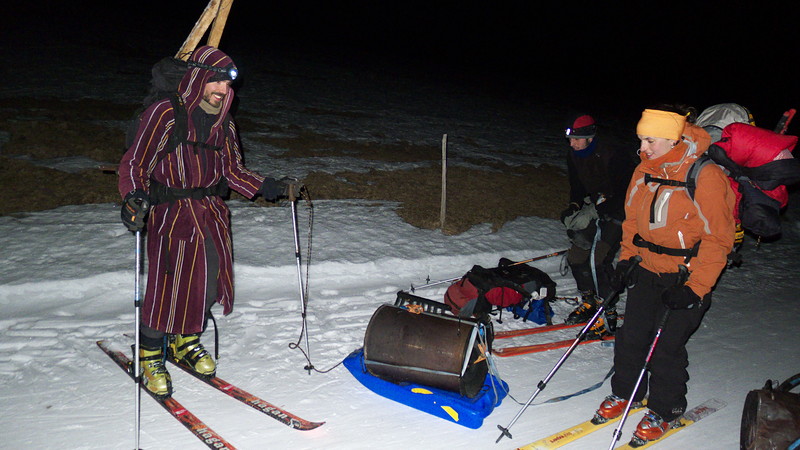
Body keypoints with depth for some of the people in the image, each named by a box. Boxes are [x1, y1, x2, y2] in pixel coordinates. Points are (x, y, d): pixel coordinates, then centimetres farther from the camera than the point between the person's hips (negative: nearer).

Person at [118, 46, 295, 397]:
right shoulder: (165, 114, -11)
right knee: (168, 285, -4)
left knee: (210, 281, 9)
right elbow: (135, 164, -12)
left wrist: (264, 187, 3)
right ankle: (150, 354, 20)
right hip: (171, 214, -6)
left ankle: (186, 342, 34)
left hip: (212, 213, 6)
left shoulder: (224, 123, 9)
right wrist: (134, 198, -30)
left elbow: (232, 170, 16)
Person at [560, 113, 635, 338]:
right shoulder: (574, 155, -1)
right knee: (576, 256, 3)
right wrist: (574, 205, -3)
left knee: (598, 260, -19)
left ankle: (608, 316, -7)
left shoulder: (612, 158, -24)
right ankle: (589, 303, 23)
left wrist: (610, 206, -26)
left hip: (618, 214, -8)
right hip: (596, 211, 8)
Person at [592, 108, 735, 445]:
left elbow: (717, 239, -16)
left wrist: (695, 288, -18)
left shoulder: (706, 177, -18)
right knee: (631, 337, 10)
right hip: (646, 271, 6)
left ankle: (665, 411, 22)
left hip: (686, 279, -6)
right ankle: (624, 393, 31)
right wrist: (626, 259, 7)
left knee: (666, 347, 1)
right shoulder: (645, 171, 2)